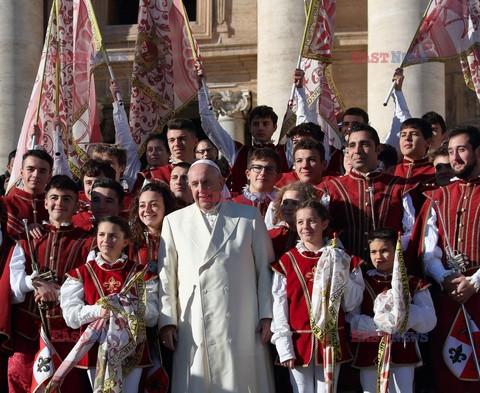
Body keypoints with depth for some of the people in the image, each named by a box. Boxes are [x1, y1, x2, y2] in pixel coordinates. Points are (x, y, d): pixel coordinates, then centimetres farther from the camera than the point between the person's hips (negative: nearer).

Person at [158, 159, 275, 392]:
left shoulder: (249, 216, 7)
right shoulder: (174, 221, 10)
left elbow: (265, 268, 7)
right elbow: (166, 276, 9)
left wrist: (267, 316, 1)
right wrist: (167, 321, 4)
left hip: (242, 327, 0)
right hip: (194, 328, 1)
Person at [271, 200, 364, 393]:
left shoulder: (340, 259, 5)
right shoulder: (286, 261, 2)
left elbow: (351, 304, 4)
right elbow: (279, 307, 0)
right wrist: (284, 347, -6)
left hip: (331, 341, 1)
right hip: (299, 343, -1)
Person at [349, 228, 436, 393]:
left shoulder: (414, 284, 7)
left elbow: (430, 322, -1)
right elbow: (351, 321, -4)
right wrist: (377, 323, -20)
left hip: (403, 356, -1)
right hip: (369, 355, 1)